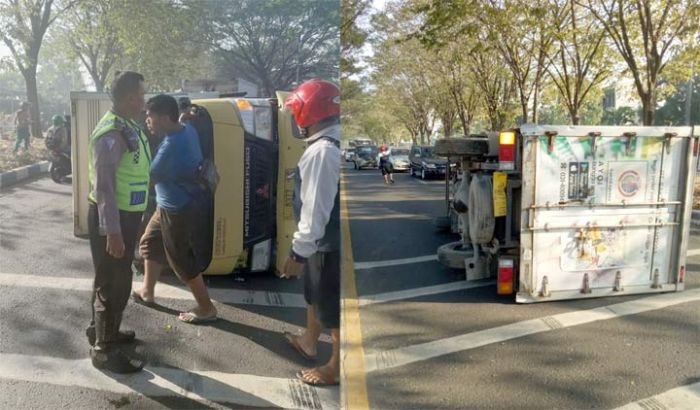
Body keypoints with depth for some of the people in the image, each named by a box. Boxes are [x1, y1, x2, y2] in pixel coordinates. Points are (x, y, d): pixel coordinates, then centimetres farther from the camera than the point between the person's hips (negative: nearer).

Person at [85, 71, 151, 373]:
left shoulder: (128, 128, 9)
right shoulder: (111, 133, -22)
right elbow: (103, 186, -26)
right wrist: (112, 231, -27)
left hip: (125, 215, 10)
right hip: (111, 217, -10)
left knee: (113, 278, 23)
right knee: (113, 282, 1)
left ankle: (101, 329, 41)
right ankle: (104, 350, 15)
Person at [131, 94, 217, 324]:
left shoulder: (171, 146, -29)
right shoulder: (187, 129, -2)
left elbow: (149, 175, -17)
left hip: (178, 211, -10)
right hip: (170, 206, 10)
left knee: (183, 261, 3)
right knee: (150, 244, 24)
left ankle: (206, 308, 16)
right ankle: (147, 292, 42)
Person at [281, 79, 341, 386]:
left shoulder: (321, 152, -25)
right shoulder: (332, 144, 7)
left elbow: (316, 209, -26)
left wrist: (297, 252, -20)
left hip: (329, 243, -10)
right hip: (330, 238, 10)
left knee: (332, 305, 6)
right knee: (314, 292, 27)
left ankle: (337, 368, 24)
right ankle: (309, 341, 48)